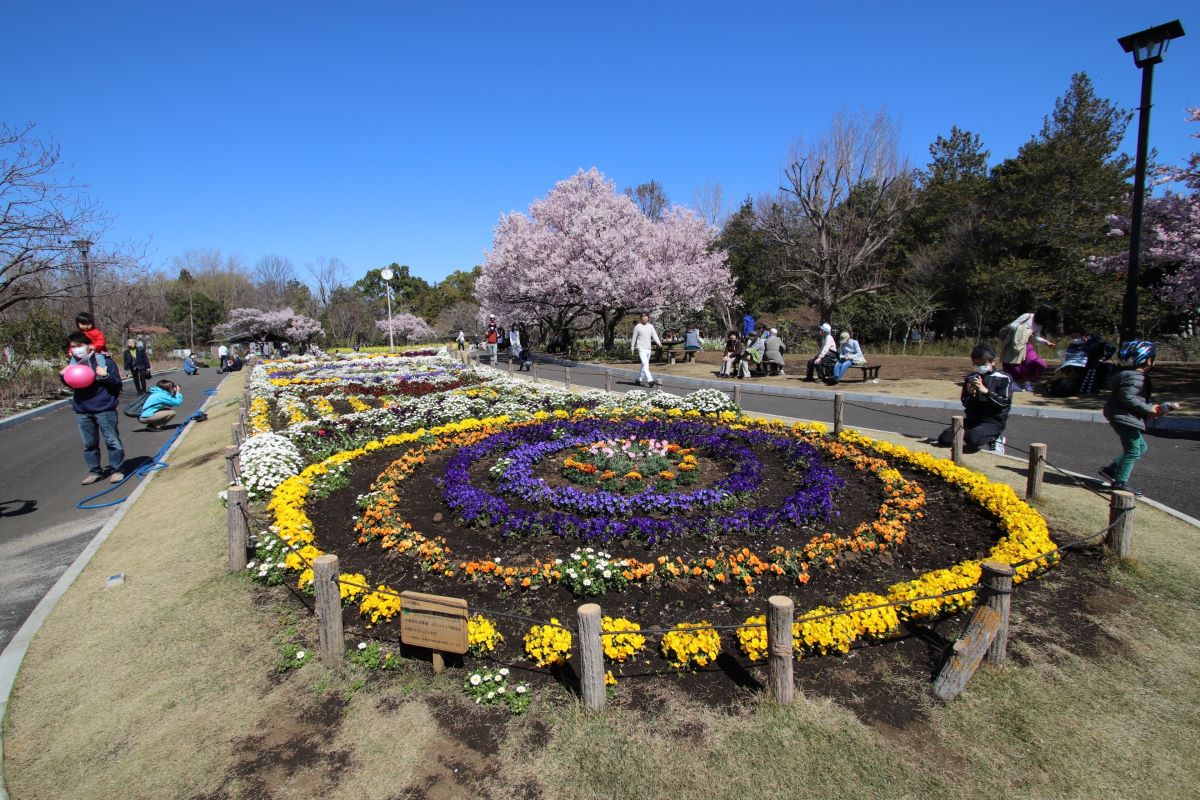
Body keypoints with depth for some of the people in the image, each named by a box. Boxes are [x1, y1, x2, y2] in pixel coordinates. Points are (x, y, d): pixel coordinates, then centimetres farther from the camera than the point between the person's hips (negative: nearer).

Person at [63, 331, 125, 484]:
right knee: (89, 444, 13)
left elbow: (117, 384, -7)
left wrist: (105, 376, -23)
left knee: (112, 441, 2)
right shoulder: (74, 363, 6)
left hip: (105, 409, -5)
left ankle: (118, 470, 12)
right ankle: (95, 471, 23)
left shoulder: (104, 361, -8)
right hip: (82, 411, 5)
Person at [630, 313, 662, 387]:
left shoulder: (651, 326, 9)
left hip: (648, 348, 6)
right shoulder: (637, 327, -2)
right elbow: (634, 337, 5)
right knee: (645, 364, -16)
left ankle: (638, 379, 26)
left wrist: (659, 342, -16)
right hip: (641, 348, -6)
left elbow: (655, 335, 0)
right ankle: (650, 380, -24)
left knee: (644, 365, 13)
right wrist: (632, 347, 7)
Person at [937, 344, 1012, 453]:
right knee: (944, 439, -13)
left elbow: (1005, 402, -13)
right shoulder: (971, 378, 9)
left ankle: (994, 438, 1)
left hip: (994, 421, -5)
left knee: (973, 438, -34)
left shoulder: (1003, 379, -3)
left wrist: (985, 391, -22)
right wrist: (970, 394, -11)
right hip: (972, 419, 5)